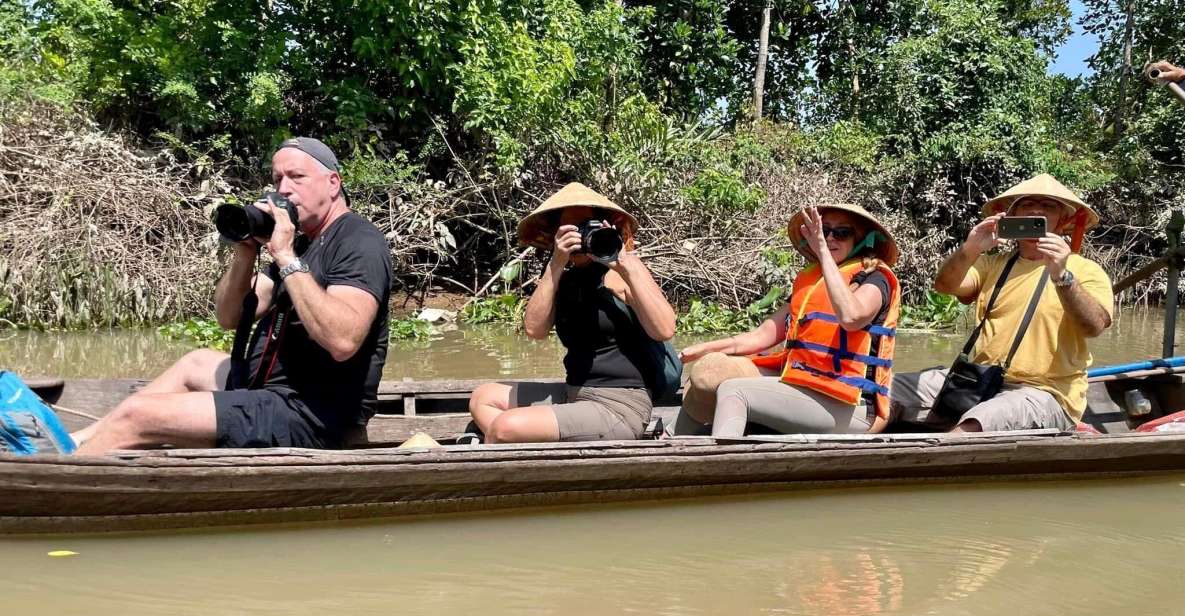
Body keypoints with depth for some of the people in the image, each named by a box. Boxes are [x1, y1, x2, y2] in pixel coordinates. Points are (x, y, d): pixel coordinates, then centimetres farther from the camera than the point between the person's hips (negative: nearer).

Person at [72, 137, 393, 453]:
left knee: (136, 415, -11)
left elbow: (343, 341, -31)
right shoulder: (301, 243, 16)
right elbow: (229, 317, 11)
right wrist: (245, 253, -7)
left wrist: (286, 257, -25)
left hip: (313, 414, -10)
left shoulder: (359, 241, -13)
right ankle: (72, 443, 41)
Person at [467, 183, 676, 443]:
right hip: (573, 394, 8)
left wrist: (627, 264, -21)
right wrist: (556, 265, -13)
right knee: (483, 398, 14)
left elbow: (664, 330, -21)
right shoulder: (564, 279, 12)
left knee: (506, 427, -22)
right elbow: (534, 328, -6)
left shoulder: (621, 274, -6)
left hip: (620, 405, -8)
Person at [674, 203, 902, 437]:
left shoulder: (874, 277, 0)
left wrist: (823, 253, -20)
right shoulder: (809, 279, 20)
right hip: (803, 386, 7)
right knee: (710, 371, -5)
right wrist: (706, 348, 1)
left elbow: (851, 317, -24)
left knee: (734, 390, -23)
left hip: (848, 405, -7)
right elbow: (766, 333, 13)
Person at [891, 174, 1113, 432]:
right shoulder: (993, 263, 14)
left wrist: (1061, 276, -30)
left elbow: (1094, 326, -15)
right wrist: (970, 250, -24)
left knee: (971, 428, -37)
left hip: (1045, 393, -4)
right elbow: (944, 285, -4)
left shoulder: (1086, 270, 4)